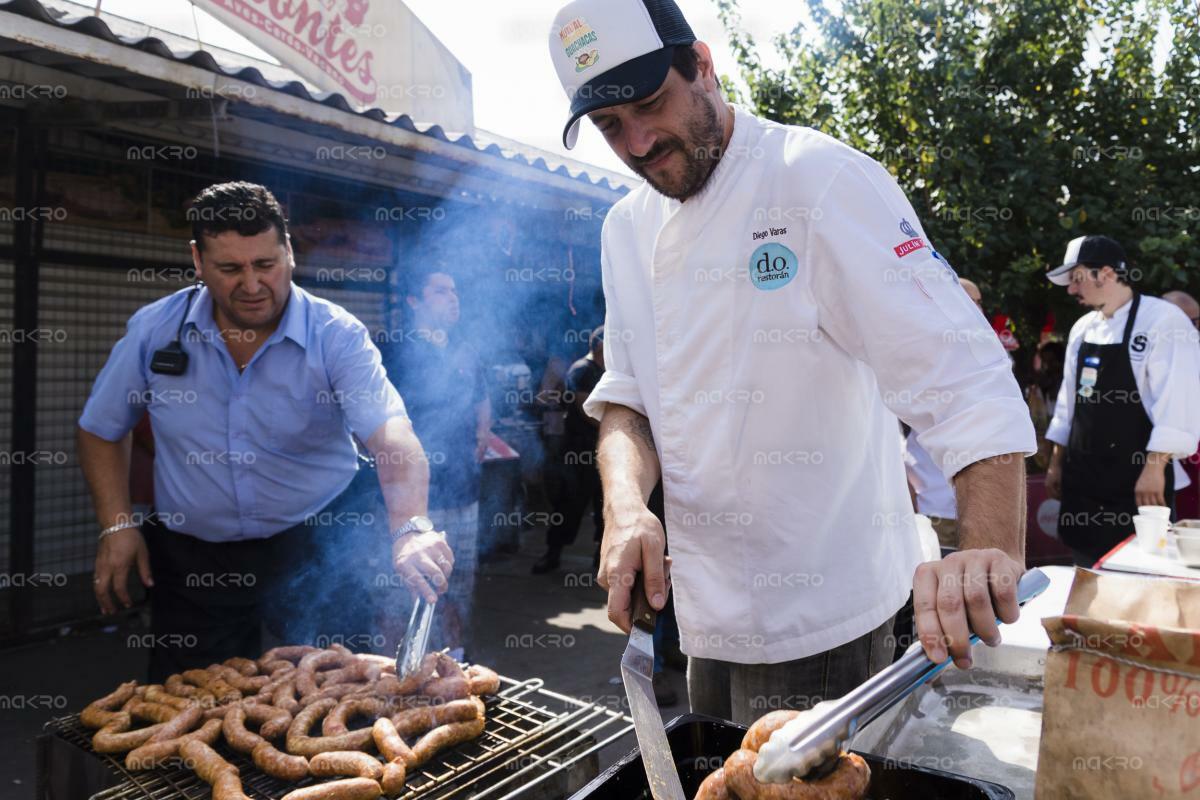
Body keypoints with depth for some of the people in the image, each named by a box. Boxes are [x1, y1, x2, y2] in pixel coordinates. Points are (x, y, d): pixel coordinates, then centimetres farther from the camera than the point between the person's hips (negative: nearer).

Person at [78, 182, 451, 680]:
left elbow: (391, 434, -30)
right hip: (193, 562, 2)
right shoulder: (153, 330, -5)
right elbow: (101, 430, 9)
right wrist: (117, 526, -2)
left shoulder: (336, 335, -15)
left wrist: (411, 527, -47)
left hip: (317, 550, -2)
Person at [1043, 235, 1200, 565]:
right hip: (1083, 477, 7)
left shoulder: (1164, 320, -11)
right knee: (1088, 571, 13)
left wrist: (1155, 468, -21)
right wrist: (1057, 462, 16)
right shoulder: (1083, 328, 11)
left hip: (1136, 478, -7)